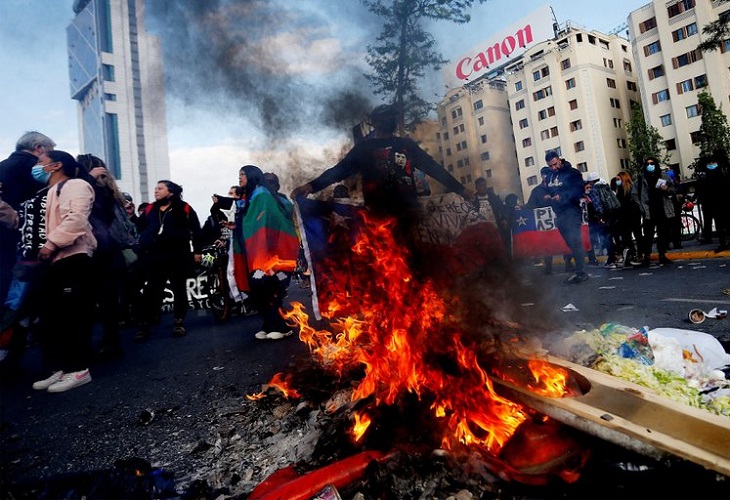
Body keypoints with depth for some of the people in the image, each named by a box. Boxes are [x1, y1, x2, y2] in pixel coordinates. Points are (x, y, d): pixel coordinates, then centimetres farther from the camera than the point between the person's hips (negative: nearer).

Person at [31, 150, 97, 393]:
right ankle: (62, 368, 15)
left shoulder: (75, 185, -2)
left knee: (73, 315, -7)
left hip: (74, 258, -10)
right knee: (52, 317, 8)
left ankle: (79, 369, 1)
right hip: (57, 260, 10)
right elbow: (49, 224, 24)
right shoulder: (52, 192, 28)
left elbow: (76, 218, -18)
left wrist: (52, 243, -20)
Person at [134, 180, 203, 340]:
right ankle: (143, 325, 7)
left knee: (179, 290, 6)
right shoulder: (149, 210, 14)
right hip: (153, 257, 3)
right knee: (150, 291, 2)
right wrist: (140, 251, 7)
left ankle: (179, 322, 17)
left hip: (178, 256, -3)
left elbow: (196, 230, 0)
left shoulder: (184, 209, 2)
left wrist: (197, 251, -4)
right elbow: (140, 230, 16)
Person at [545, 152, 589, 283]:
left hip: (571, 212, -7)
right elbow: (548, 192, 21)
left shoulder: (572, 173, -5)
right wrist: (547, 197, 0)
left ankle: (581, 273, -6)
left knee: (575, 242, -11)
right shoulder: (550, 176, 15)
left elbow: (579, 191, -13)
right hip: (559, 214, 7)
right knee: (570, 243, 9)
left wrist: (562, 196, -22)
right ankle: (578, 270, 15)